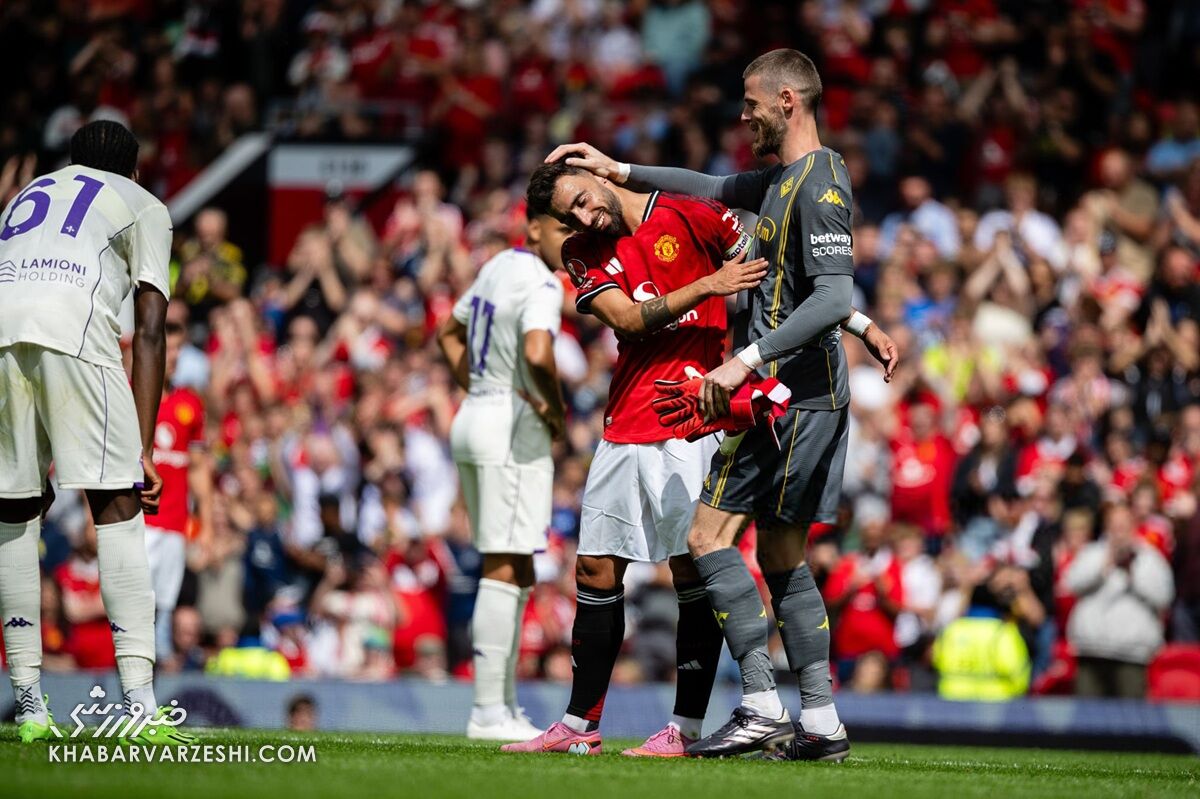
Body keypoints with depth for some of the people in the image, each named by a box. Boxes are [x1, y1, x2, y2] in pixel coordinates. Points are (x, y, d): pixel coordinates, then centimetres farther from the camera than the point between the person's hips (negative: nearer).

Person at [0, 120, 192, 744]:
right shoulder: (143, 207, 26)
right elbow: (149, 329, 13)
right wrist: (143, 447, 9)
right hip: (73, 327, -4)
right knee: (117, 509, -1)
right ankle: (139, 702, -10)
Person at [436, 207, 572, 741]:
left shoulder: (498, 267, 14)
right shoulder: (541, 284, -14)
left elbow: (449, 333, 28)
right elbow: (537, 355, -31)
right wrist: (557, 410, -15)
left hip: (473, 419, 10)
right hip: (515, 434, -10)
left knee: (517, 575, 14)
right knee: (505, 571, -8)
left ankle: (505, 705, 15)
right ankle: (488, 712, -10)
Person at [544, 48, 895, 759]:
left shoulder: (820, 185, -14)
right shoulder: (785, 178, 16)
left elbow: (834, 299, -23)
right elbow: (713, 191, 33)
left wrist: (748, 360, -26)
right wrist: (618, 172, 31)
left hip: (791, 394, -10)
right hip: (799, 397, 10)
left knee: (712, 535, -10)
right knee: (781, 553, 10)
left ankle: (763, 708, -15)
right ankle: (822, 722, 10)